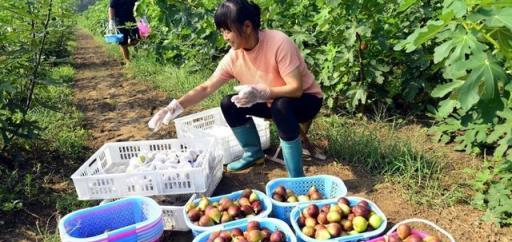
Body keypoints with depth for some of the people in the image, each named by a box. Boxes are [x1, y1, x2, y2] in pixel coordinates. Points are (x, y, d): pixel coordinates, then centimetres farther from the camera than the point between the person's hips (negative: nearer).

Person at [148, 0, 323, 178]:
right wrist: (175, 107, -21)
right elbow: (206, 88, -10)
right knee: (229, 105, -8)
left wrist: (261, 93, -45)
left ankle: (296, 178, -26)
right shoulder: (233, 57, -13)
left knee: (281, 107, -38)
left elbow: (296, 88, -32)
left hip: (306, 99, -6)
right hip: (271, 101, 6)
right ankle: (253, 153, 11)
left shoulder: (279, 43, -31)